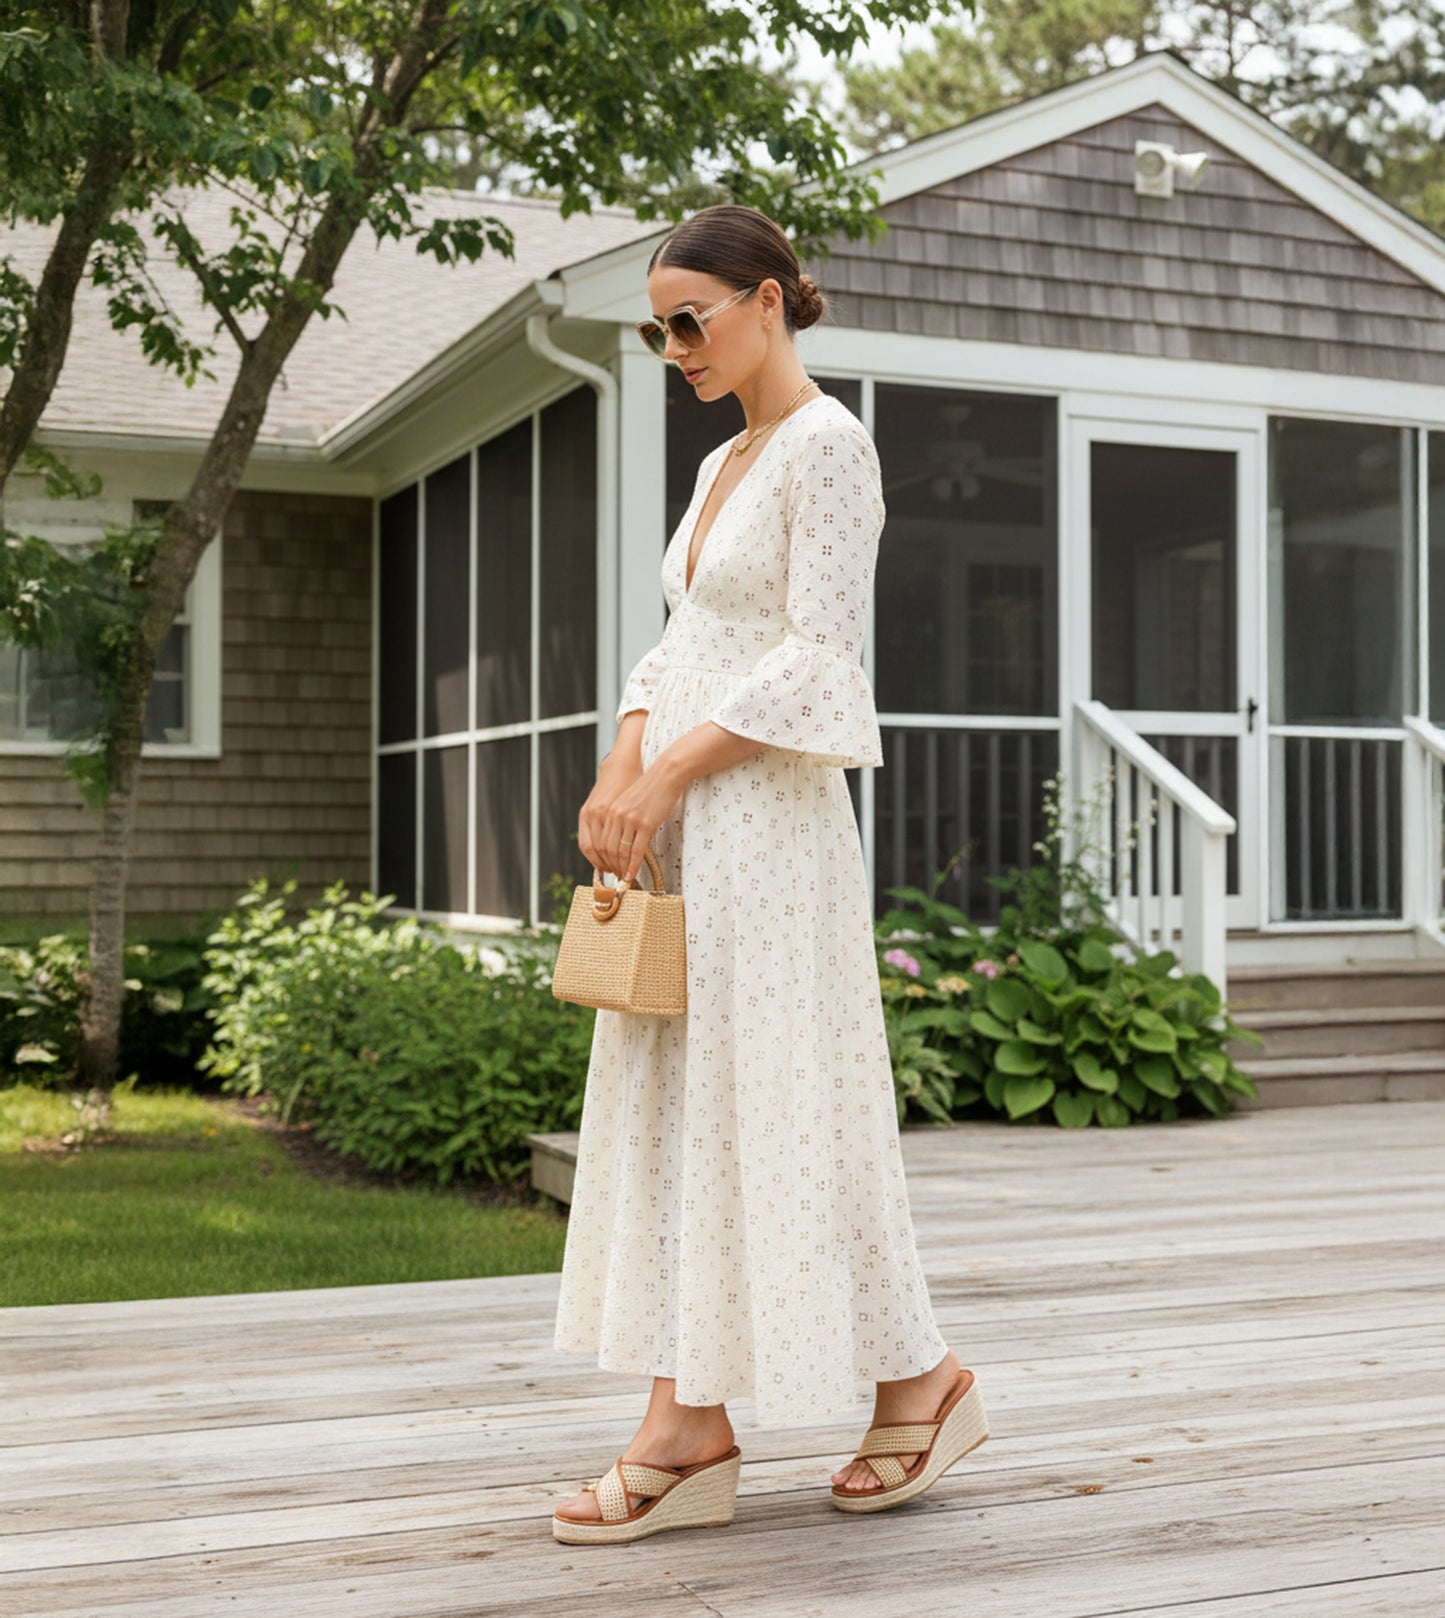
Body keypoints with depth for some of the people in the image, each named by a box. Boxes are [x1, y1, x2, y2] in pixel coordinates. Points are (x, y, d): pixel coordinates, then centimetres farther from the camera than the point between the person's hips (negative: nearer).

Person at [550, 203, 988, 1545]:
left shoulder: (828, 445, -8)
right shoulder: (722, 465, 19)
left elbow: (818, 655, -16)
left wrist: (667, 776, -16)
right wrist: (620, 767, -1)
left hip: (763, 815, -9)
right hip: (682, 825, 9)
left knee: (768, 1105, -4)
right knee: (666, 1105, 6)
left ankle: (920, 1379, 14)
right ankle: (686, 1431, 11)